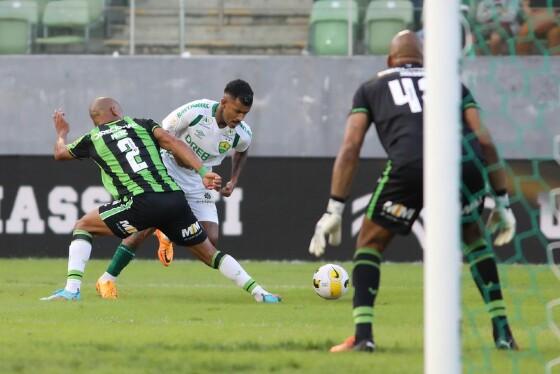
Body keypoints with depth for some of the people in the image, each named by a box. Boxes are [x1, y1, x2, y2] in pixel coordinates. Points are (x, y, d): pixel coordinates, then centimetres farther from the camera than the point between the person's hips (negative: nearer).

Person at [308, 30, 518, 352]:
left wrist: (334, 210, 15)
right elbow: (485, 142, 23)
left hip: (410, 167, -2)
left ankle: (363, 335, 3)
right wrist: (502, 202, 27)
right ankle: (503, 333, 22)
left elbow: (350, 149, 17)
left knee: (370, 243, 18)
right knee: (473, 238, 29)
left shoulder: (372, 88, 29)